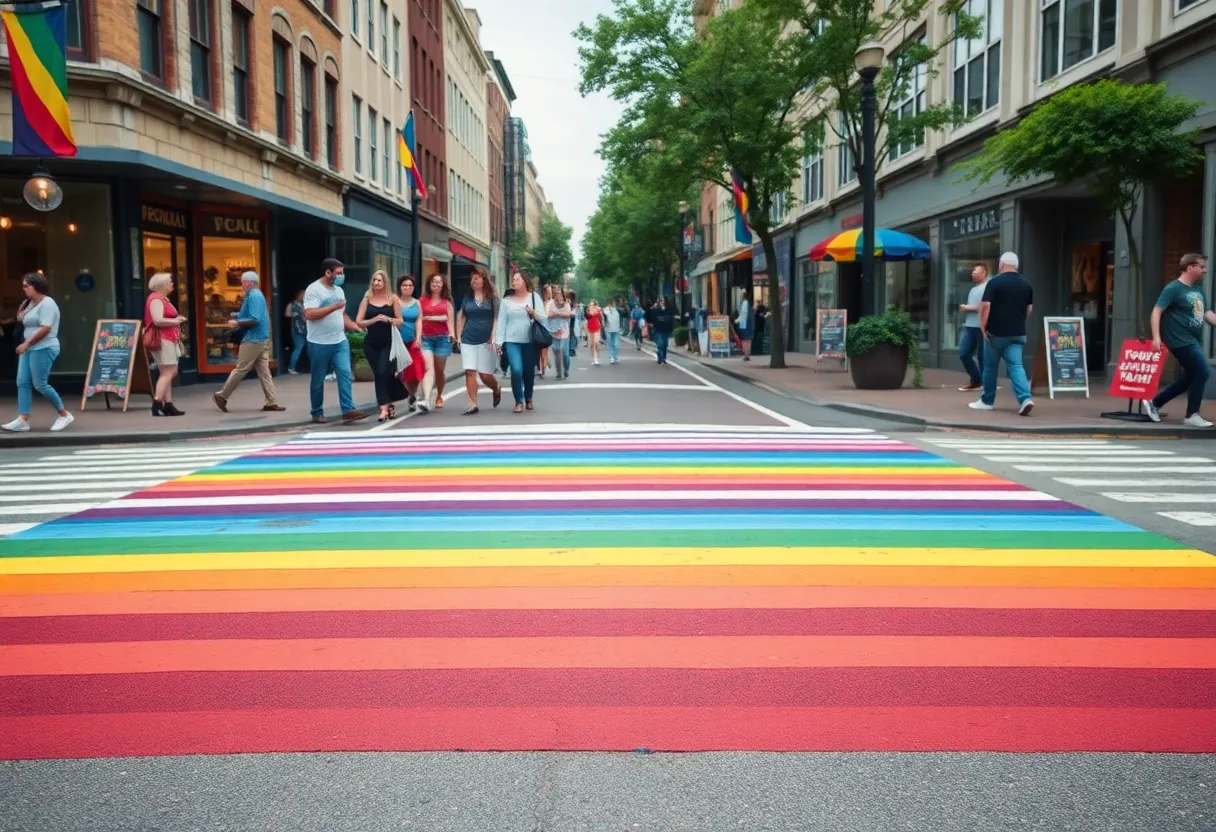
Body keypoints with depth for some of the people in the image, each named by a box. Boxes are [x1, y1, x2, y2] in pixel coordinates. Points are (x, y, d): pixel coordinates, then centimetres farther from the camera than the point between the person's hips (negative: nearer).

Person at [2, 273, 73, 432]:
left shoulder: (47, 303, -12)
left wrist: (26, 343, -18)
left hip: (43, 349, -10)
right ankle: (23, 420, -1)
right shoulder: (31, 304, 18)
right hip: (30, 348, 10)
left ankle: (64, 415, 5)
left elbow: (45, 328, -20)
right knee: (22, 383, 1)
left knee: (40, 385, -8)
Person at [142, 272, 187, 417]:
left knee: (170, 373, 9)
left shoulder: (163, 298, 22)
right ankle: (156, 405, -15)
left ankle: (168, 405, 11)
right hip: (162, 340, -11)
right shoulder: (156, 299, -11)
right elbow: (158, 320, -24)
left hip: (168, 339, 11)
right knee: (167, 373, -13)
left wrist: (177, 320, 12)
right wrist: (175, 321, -12)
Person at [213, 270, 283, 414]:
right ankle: (271, 402, 3)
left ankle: (222, 396, 9)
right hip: (262, 339, 9)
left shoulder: (253, 296, -14)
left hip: (253, 339, -9)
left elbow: (255, 320, -22)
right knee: (264, 371, 5)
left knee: (240, 369, 0)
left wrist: (237, 323, -13)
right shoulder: (257, 295, 17)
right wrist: (238, 319, 12)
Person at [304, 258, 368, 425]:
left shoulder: (338, 290, 13)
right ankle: (317, 412, 18)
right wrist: (334, 307, -20)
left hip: (340, 341, 6)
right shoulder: (314, 289, -11)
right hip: (319, 344, -6)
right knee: (318, 380, 6)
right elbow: (309, 314, -22)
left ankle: (348, 410, -10)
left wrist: (352, 325, 4)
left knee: (345, 374, -7)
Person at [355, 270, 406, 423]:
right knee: (379, 375, 4)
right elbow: (358, 322, 0)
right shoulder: (367, 299, 5)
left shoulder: (393, 298, 2)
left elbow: (400, 321, 3)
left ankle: (385, 408, -4)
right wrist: (374, 320, -15)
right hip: (371, 344, 3)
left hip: (387, 343, -3)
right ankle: (388, 406, 11)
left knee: (383, 373, -14)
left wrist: (389, 320, -16)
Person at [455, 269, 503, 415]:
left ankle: (497, 389, 31)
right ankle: (473, 404, -2)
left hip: (486, 341, -3)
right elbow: (461, 317, 14)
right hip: (468, 340, 3)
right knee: (469, 372, -6)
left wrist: (493, 337, -12)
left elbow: (497, 318, -2)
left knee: (485, 375, -2)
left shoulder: (492, 298, 2)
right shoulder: (467, 298, 10)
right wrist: (458, 336, 6)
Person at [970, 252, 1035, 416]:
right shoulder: (1026, 284, 8)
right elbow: (1029, 309, 16)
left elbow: (985, 306, -16)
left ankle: (987, 401, 20)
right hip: (1018, 333, 4)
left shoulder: (994, 282, -9)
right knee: (1016, 366, -1)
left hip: (996, 333, -4)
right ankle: (1025, 399, -19)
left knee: (990, 367, 10)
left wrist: (983, 326, -6)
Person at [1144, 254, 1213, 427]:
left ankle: (1154, 403, 21)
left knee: (1190, 377, 12)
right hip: (1182, 341, -9)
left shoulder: (1197, 290, 13)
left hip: (1193, 340, 9)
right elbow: (1157, 310, -17)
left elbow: (1206, 313, 21)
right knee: (1202, 373, -9)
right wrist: (1156, 336, -26)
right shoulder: (1173, 288, -12)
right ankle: (1192, 416, 1)